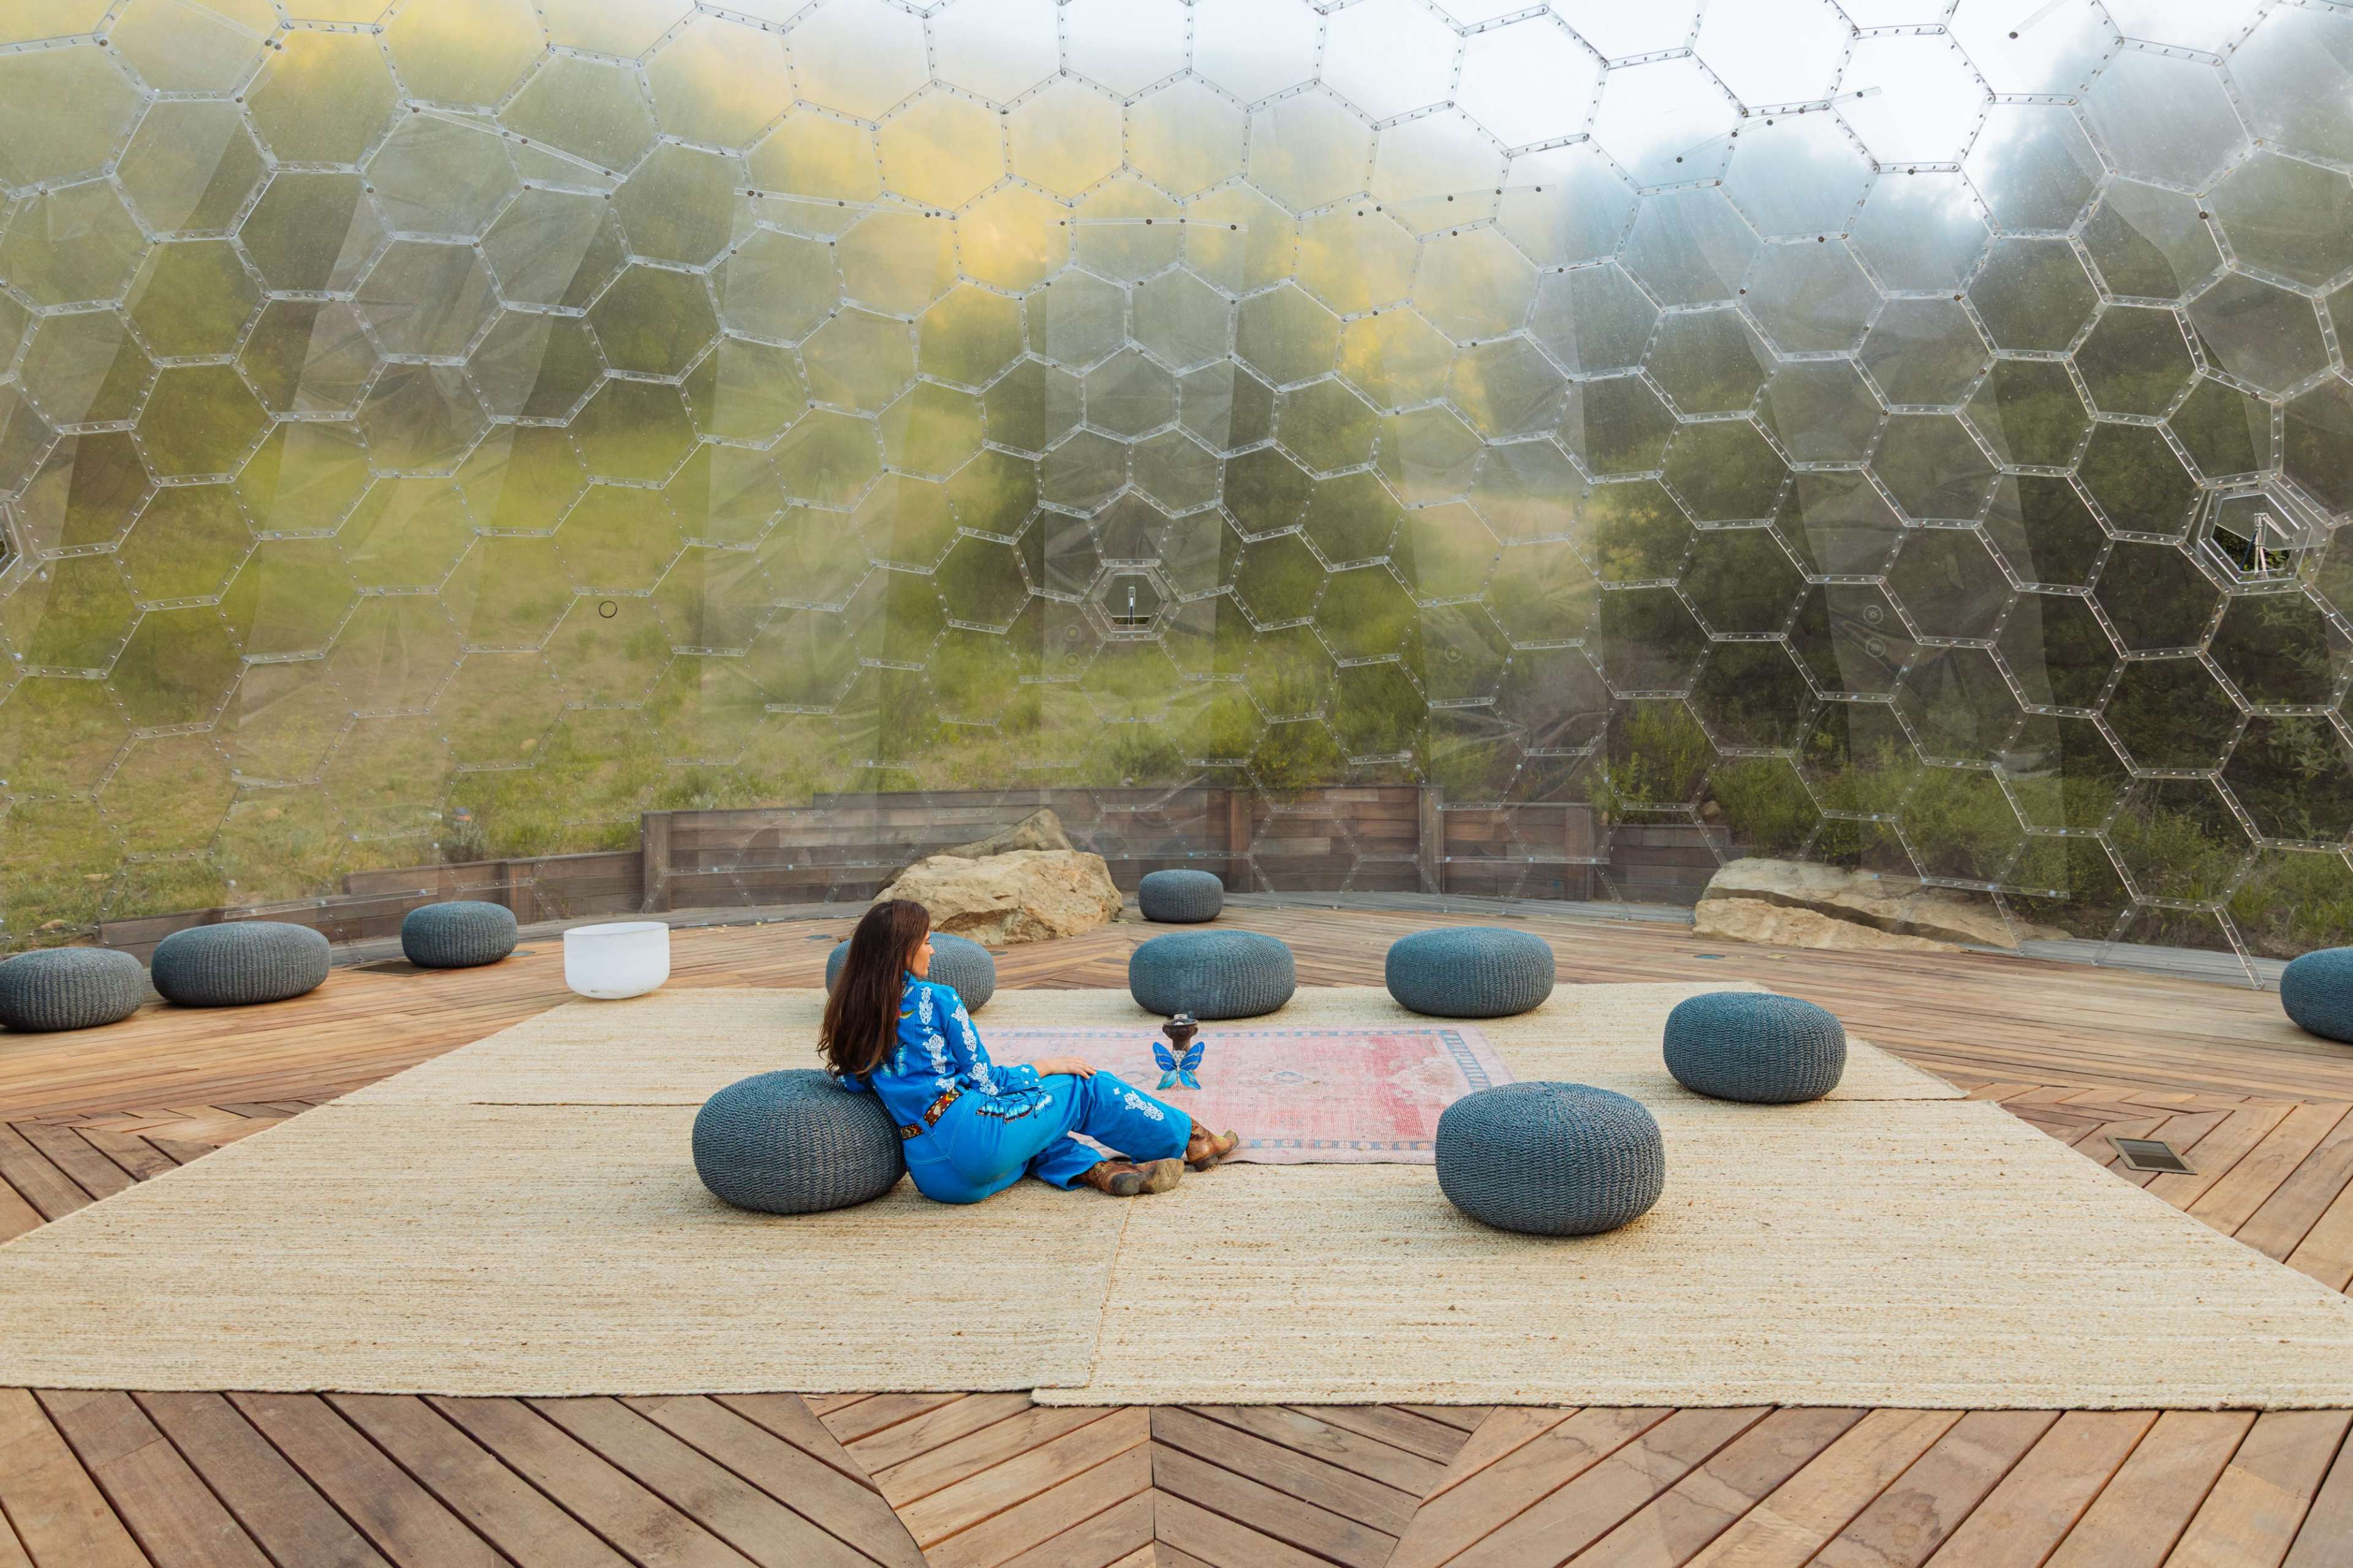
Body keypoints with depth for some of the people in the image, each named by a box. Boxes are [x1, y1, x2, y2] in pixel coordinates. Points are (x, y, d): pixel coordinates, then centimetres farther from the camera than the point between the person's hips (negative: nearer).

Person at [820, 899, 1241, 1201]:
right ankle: (1192, 1140, 25)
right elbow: (985, 1080, -3)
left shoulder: (847, 1016, 11)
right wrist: (1046, 1065, 12)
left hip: (931, 1175, 7)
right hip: (971, 1135, -7)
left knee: (1036, 1137, 31)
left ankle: (1101, 1170, 5)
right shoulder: (936, 999, -6)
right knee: (1086, 1088, 11)